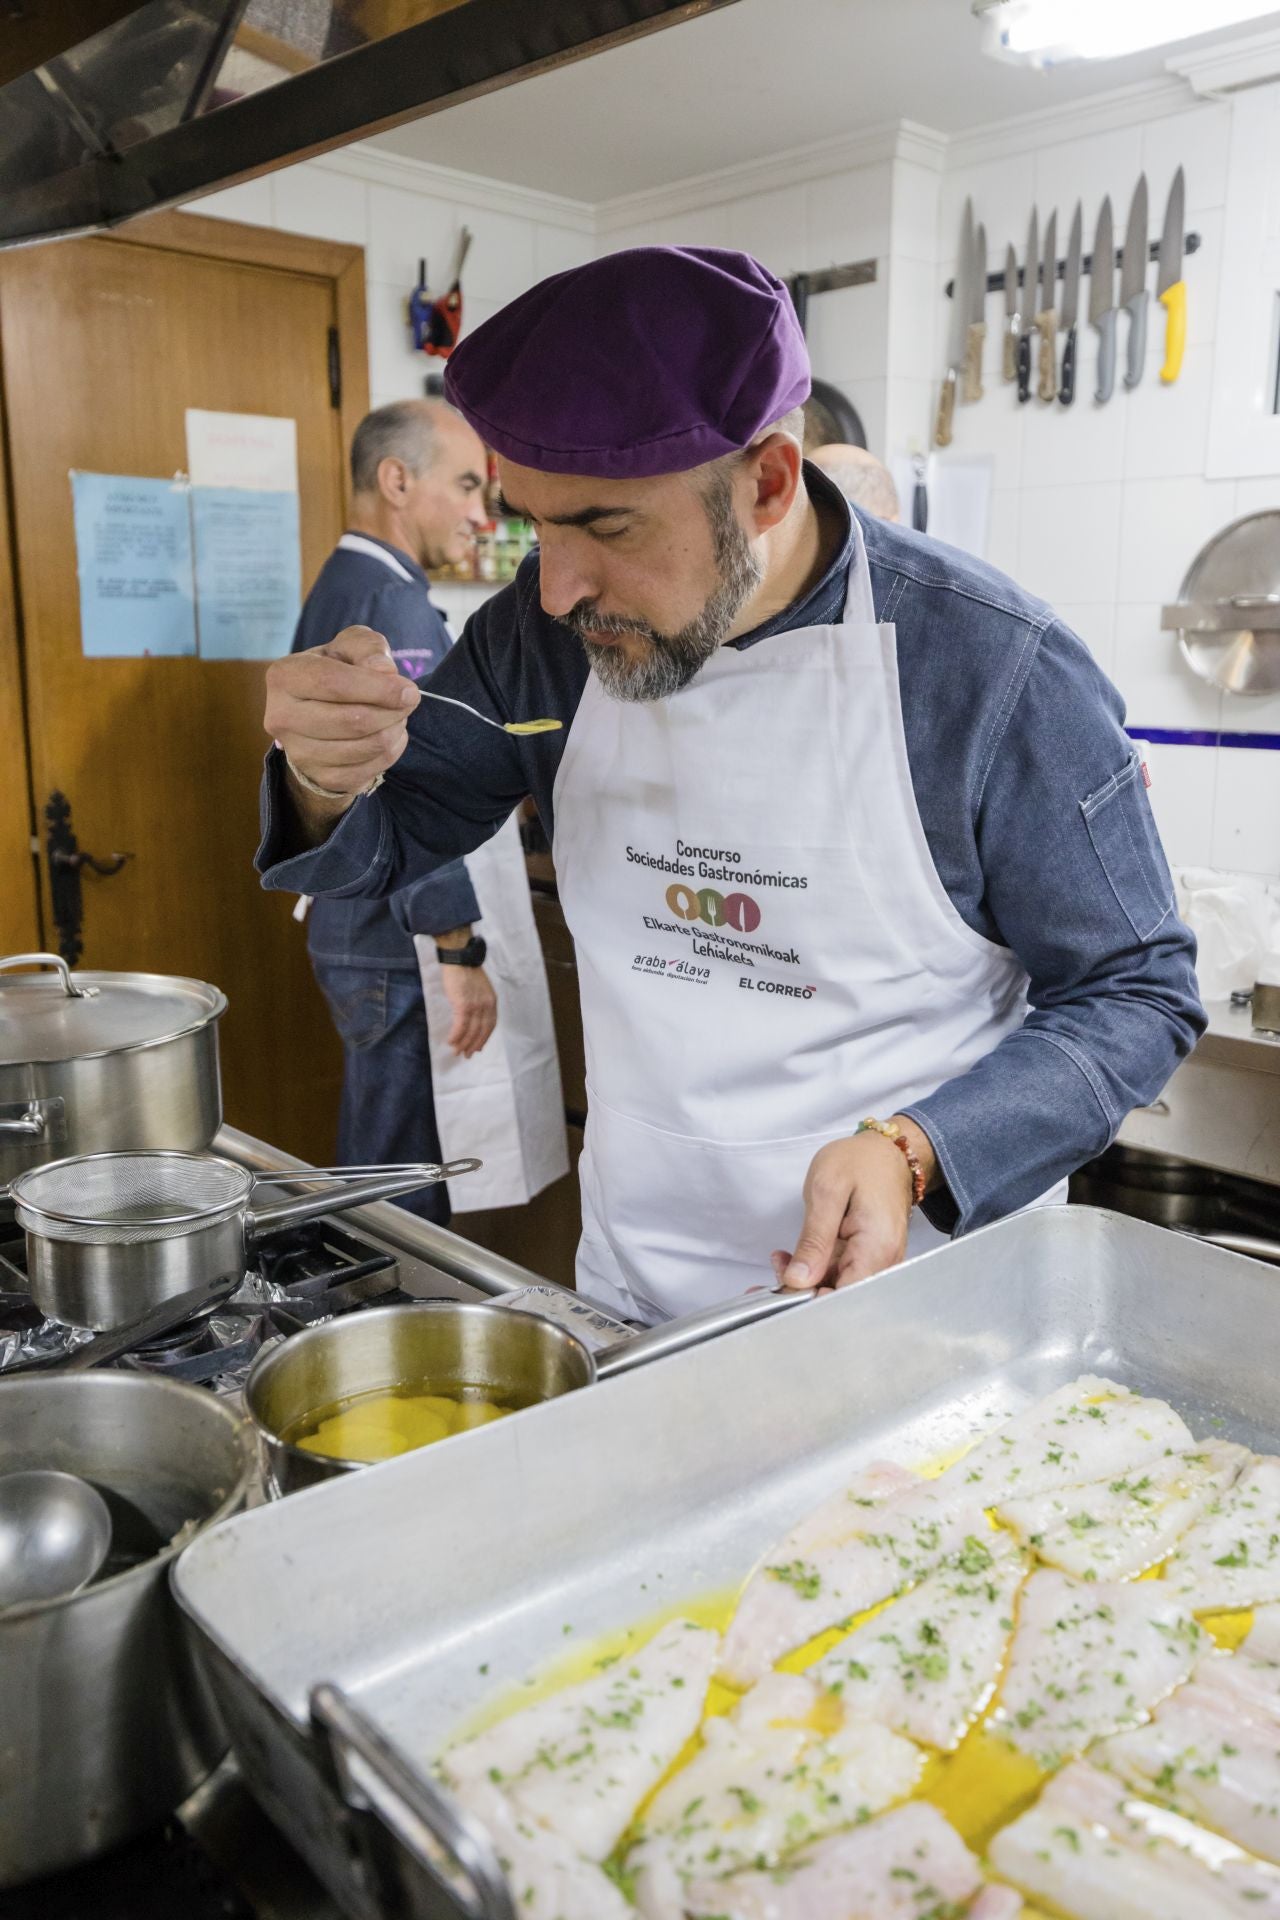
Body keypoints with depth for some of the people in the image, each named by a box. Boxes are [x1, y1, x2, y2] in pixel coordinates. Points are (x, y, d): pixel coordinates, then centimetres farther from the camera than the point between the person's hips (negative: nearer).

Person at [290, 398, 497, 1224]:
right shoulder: (393, 601, -17)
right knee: (407, 1196, 1)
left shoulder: (338, 588, 15)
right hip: (400, 953, -10)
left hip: (354, 934, 10)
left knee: (374, 1171, 21)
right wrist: (460, 954, -22)